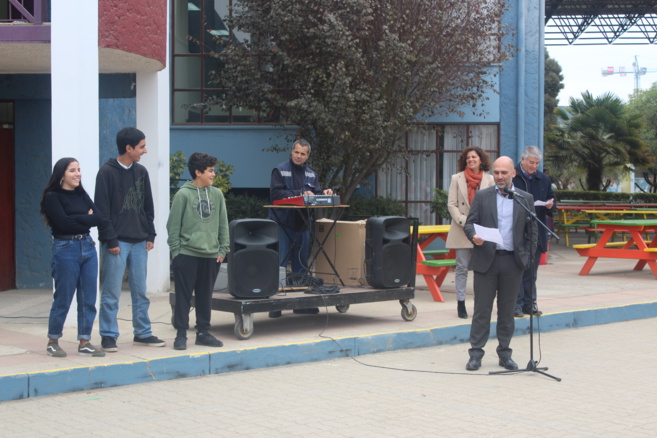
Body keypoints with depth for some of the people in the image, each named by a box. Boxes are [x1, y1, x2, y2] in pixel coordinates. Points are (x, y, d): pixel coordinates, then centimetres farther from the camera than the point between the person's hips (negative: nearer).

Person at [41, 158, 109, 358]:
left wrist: (77, 219, -11)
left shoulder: (82, 195, 13)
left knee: (88, 298, 4)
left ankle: (84, 343, 12)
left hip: (88, 247, 6)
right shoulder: (52, 197, -4)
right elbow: (64, 223, -16)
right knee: (63, 298, 1)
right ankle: (53, 341, 15)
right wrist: (87, 219, -5)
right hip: (65, 249, -6)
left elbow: (100, 219, 1)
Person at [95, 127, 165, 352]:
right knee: (112, 293, -1)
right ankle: (109, 335, 6)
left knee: (140, 291, 10)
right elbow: (102, 209, -9)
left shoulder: (141, 172, 11)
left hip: (139, 241, 6)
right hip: (117, 242, -6)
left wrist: (150, 235, 8)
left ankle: (142, 333, 18)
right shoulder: (107, 172, -7)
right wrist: (110, 240, -13)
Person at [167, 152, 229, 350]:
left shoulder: (217, 194, 7)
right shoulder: (183, 194, -6)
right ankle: (181, 334, 8)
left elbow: (223, 224, 10)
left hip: (210, 256, 4)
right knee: (183, 296, 1)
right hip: (186, 254, -4)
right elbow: (173, 225, -4)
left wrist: (223, 250, 5)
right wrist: (175, 251, -7)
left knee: (205, 297, 11)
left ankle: (203, 332, 20)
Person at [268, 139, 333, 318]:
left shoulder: (311, 174, 15)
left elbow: (316, 195, 12)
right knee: (279, 264, -6)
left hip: (302, 224, 6)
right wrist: (300, 194, -20)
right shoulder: (280, 170, -3)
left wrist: (324, 194, -10)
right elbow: (276, 194, -15)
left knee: (301, 265, 11)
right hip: (283, 224, -6)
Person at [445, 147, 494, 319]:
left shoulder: (489, 179, 7)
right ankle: (461, 304, 5)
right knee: (462, 267, 0)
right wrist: (464, 222, -11)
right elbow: (451, 204, 2)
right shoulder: (457, 178, 6)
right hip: (462, 230, -1)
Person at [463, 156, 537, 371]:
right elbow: (469, 223, 3)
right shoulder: (481, 196, 6)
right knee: (482, 309, 0)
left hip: (513, 261, 1)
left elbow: (531, 230, 10)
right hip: (486, 259, -1)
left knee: (507, 311, 7)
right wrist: (474, 236, -19)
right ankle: (475, 353, 4)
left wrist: (526, 256, 0)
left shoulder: (525, 199, 8)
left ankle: (505, 353, 16)